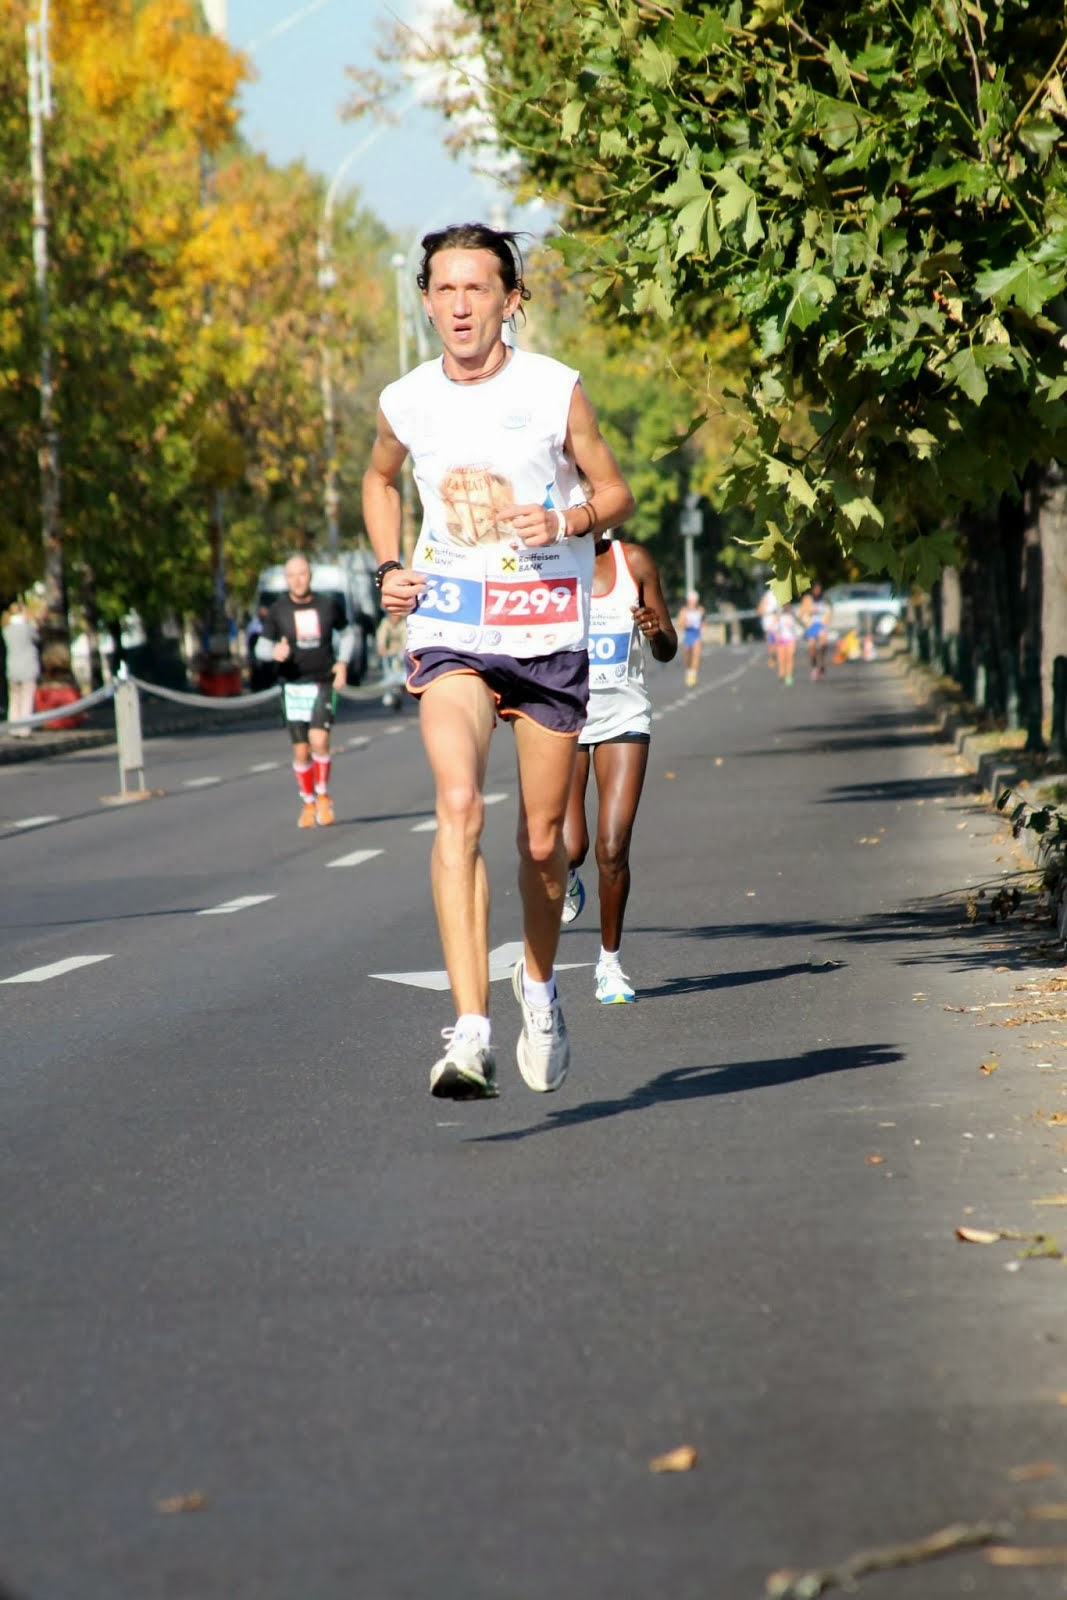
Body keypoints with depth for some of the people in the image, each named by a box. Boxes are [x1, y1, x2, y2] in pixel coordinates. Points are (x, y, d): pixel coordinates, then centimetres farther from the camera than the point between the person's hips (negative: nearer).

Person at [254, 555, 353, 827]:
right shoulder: (278, 610, 0)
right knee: (301, 751, 2)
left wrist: (343, 662, 3)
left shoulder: (329, 605, 2)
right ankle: (308, 803, 20)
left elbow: (346, 633, 18)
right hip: (293, 686, 1)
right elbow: (261, 646, 3)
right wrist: (274, 652, -21)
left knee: (319, 740, -19)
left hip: (323, 684, -1)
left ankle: (323, 795, 0)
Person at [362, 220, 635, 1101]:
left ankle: (539, 982, 40)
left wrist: (566, 520, -16)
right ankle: (470, 1034, -31)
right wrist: (389, 567, 7)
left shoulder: (557, 390, -5)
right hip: (450, 628, 0)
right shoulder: (406, 402, 2)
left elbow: (616, 493, 5)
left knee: (543, 838, 8)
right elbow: (380, 478, 23)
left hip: (550, 631, 0)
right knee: (459, 805, -23)